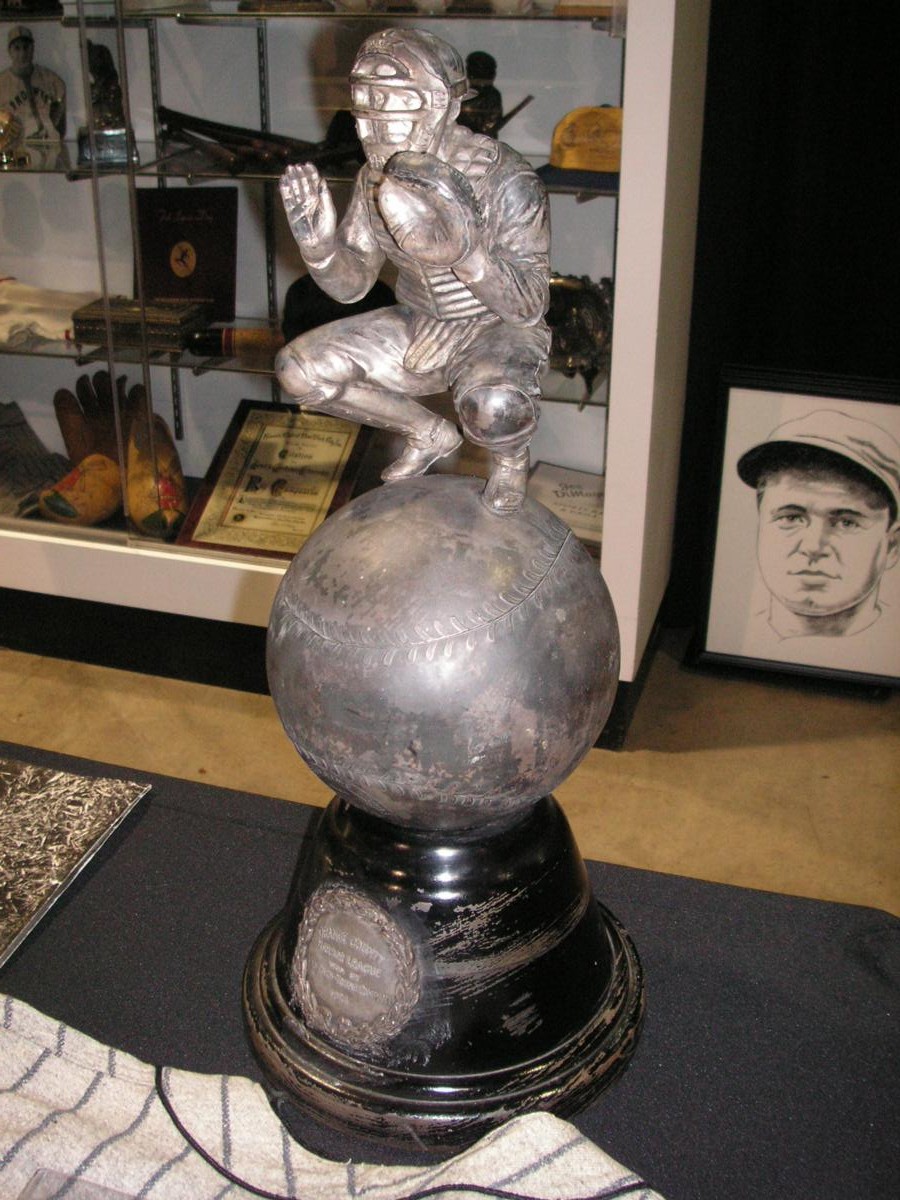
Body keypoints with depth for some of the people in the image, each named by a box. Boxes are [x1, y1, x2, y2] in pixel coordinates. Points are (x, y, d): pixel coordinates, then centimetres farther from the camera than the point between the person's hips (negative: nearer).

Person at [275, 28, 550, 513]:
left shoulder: (505, 179, -23)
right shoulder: (377, 178, -7)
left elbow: (529, 306, -25)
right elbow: (351, 283, 1)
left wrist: (465, 249, -41)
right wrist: (319, 241, -22)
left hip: (496, 330, -6)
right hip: (418, 328, 6)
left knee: (492, 405, -40)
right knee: (299, 370, -10)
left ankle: (510, 457, 1)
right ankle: (429, 433, 11)